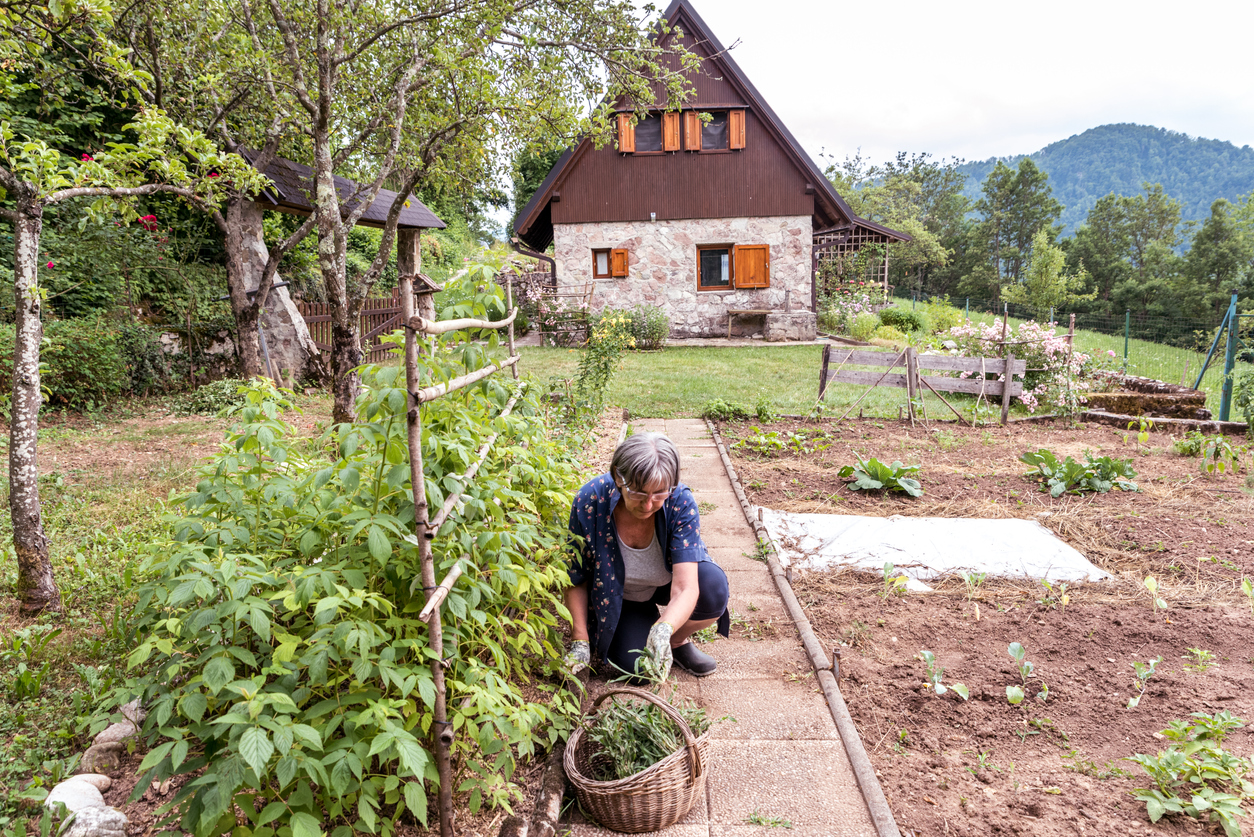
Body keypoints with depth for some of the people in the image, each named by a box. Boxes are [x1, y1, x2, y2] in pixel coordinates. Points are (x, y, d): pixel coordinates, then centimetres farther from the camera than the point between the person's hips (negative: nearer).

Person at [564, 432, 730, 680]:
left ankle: (678, 641, 0)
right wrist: (580, 642, -21)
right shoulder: (590, 502, -31)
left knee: (713, 585, -30)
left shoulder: (680, 502, -31)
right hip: (618, 597, 0)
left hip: (666, 582, 1)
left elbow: (686, 588, -37)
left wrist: (663, 630, -56)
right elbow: (576, 580, -16)